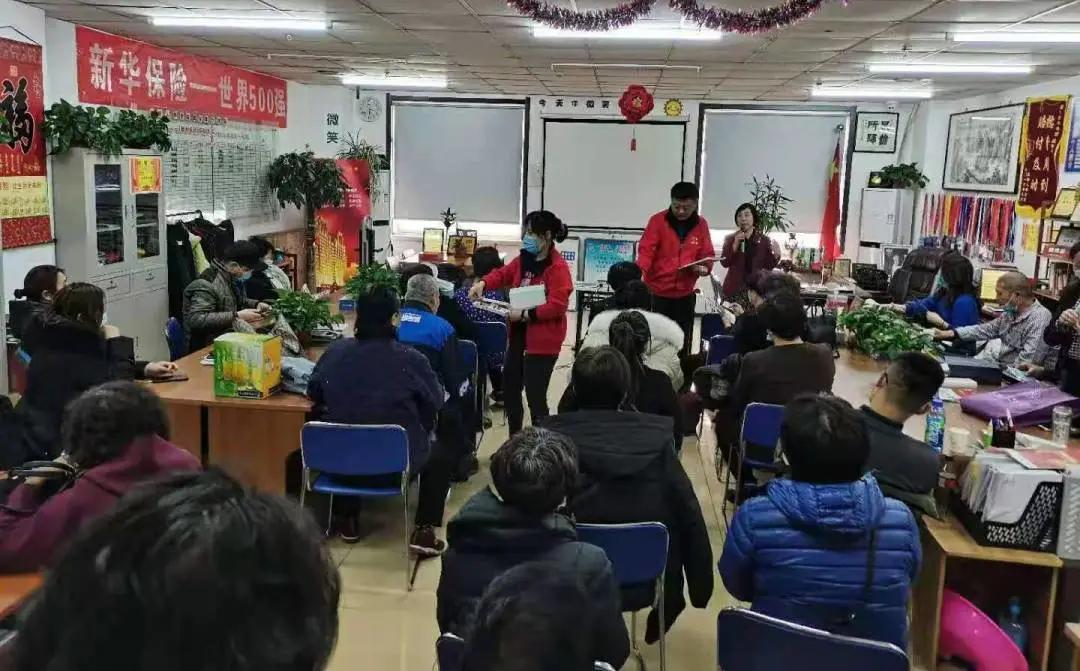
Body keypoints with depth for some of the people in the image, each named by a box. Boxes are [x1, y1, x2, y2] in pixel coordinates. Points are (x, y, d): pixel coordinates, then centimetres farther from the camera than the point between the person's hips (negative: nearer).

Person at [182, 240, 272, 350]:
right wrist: (236, 316, -29)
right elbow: (196, 319, -29)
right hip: (209, 347, -9)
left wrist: (256, 304, 7)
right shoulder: (207, 284, -19)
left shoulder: (232, 278, 8)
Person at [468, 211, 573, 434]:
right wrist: (483, 283, -1)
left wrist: (525, 314, -27)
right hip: (519, 334, 9)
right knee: (510, 386, 18)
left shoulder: (558, 268, -18)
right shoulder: (524, 259, 6)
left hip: (543, 340, -9)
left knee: (535, 395, -6)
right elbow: (504, 273, 18)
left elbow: (557, 306, -25)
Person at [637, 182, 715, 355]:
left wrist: (704, 268, -14)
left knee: (682, 342, 7)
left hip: (685, 294, 3)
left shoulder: (701, 224, 3)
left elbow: (707, 255, 9)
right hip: (656, 292, -3)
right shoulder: (657, 220, -7)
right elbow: (646, 250, -14)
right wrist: (640, 271, -32)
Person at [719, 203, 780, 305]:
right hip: (734, 289, 0)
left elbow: (768, 266, 5)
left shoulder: (764, 240, 5)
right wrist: (735, 244, -12)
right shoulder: (730, 239, 6)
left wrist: (775, 256, -14)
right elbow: (724, 263, -3)